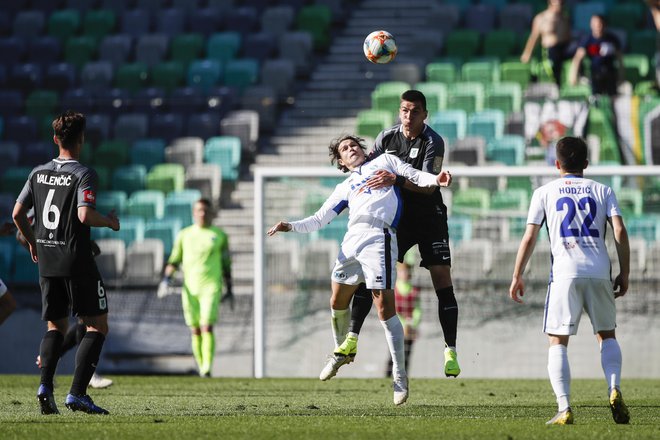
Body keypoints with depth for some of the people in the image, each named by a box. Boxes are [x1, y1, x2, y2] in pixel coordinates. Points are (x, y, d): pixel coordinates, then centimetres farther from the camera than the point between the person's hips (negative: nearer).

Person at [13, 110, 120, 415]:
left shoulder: (38, 173, 7)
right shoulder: (84, 175, -11)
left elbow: (17, 213, 9)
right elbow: (85, 215, -23)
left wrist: (32, 242, 24)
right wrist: (110, 222, -4)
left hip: (47, 263, 6)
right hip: (77, 261, -6)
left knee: (56, 326, 16)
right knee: (97, 325, 3)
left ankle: (45, 385, -7)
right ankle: (77, 394, -9)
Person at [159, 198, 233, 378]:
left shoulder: (219, 235, 8)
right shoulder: (184, 235, 12)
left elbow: (226, 263, 14)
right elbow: (174, 259, 14)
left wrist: (229, 288, 15)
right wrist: (167, 278, -2)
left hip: (211, 287, -3)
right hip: (190, 288, 3)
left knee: (207, 327, -16)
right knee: (195, 330, 3)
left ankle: (207, 368, -20)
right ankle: (201, 366, 14)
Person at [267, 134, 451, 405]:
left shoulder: (384, 161, 21)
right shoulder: (345, 188, 28)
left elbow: (415, 176, 11)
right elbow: (319, 219, 24)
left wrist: (435, 180, -11)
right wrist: (291, 227, 8)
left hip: (379, 238, -5)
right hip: (351, 240, 5)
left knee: (385, 309, -12)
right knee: (337, 302, 9)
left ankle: (400, 377, -5)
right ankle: (342, 351, 36)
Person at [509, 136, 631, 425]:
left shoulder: (545, 193, 11)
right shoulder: (602, 191, 15)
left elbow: (529, 237, 4)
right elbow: (620, 232, 4)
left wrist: (517, 276, 9)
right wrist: (624, 274, 8)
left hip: (565, 273, -2)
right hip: (599, 271, 2)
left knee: (557, 342, 3)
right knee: (607, 336, 17)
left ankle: (564, 409, -11)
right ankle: (614, 390, -6)